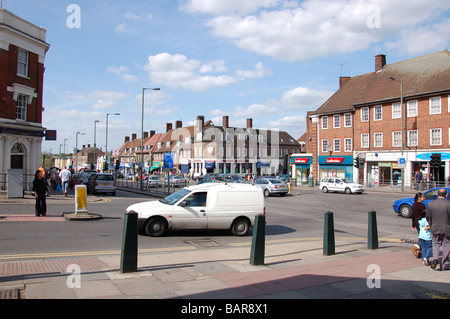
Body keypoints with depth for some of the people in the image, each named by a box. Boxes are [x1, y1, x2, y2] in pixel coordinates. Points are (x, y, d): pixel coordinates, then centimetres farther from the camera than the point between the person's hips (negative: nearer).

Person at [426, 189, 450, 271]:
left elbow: (428, 217, 5)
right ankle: (442, 265, 17)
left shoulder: (430, 204, -5)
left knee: (436, 245, 16)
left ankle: (435, 259, -8)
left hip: (435, 229, 2)